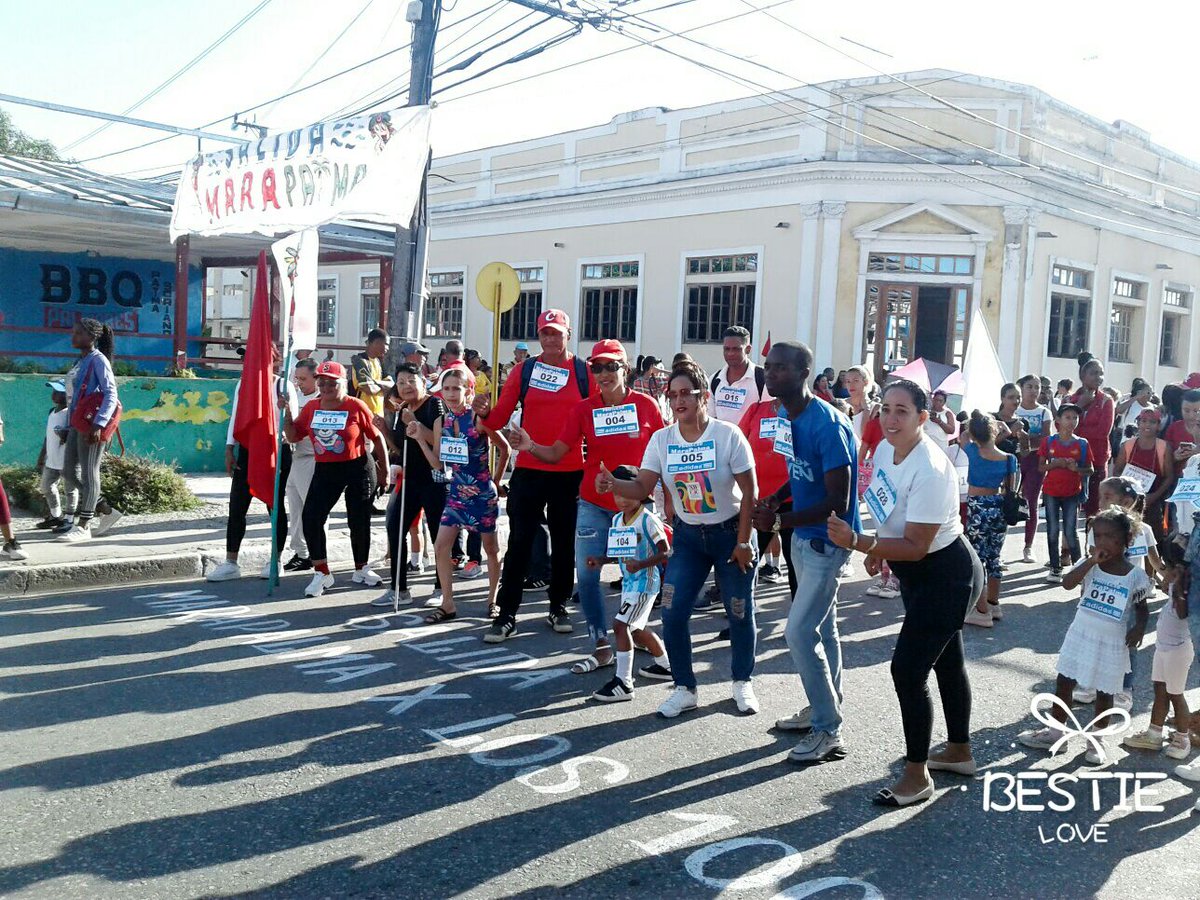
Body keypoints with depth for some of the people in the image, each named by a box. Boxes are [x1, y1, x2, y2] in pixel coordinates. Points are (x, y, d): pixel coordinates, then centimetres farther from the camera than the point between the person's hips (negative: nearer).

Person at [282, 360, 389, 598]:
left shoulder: (356, 406, -10)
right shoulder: (311, 407, 3)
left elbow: (377, 437, -3)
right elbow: (293, 436, 9)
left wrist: (384, 470, 1)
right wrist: (287, 412, -5)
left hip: (358, 469, -4)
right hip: (325, 471, 4)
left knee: (359, 521, 7)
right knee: (311, 518, -8)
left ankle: (361, 569, 29)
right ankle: (322, 573, 4)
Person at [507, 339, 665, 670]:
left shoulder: (646, 405, -6)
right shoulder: (584, 409, -2)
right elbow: (556, 452, -6)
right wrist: (529, 446, -26)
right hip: (593, 505, 2)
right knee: (586, 575, 2)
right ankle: (602, 648, 14)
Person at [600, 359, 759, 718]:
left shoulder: (728, 435, -16)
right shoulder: (661, 439, -6)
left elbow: (749, 493, -12)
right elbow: (643, 487, -11)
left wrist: (743, 542, -13)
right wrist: (612, 484, -32)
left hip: (730, 533, -3)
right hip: (688, 536, 3)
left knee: (740, 613, 7)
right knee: (673, 614, -5)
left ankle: (742, 681, 30)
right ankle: (685, 688, 13)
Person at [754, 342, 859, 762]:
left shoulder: (828, 425, -25)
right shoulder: (785, 417, 4)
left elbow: (837, 503, -26)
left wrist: (780, 521, -29)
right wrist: (775, 498, -2)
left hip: (827, 540, -9)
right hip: (803, 537, 9)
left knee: (799, 632, -8)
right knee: (821, 628, 19)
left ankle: (828, 731, 5)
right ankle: (825, 708, 34)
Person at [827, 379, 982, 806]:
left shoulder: (930, 471, -31)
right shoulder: (885, 451, -4)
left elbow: (916, 547, -30)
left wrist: (857, 542, -36)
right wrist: (877, 548, 5)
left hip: (946, 577, -10)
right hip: (920, 576, 10)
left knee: (907, 670, -8)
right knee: (946, 662, 23)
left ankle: (917, 776, 8)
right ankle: (959, 752, 42)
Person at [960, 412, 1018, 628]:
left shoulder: (973, 451, -11)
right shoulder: (1009, 459, -5)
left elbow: (963, 436, 10)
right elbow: (1011, 489, 1)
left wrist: (975, 426, 17)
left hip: (977, 508, -4)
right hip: (1000, 508, 4)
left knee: (976, 559, 0)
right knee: (994, 557, 17)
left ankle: (982, 612, 1)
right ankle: (993, 604, 28)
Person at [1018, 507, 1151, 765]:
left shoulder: (1135, 575, -8)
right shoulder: (1090, 564, -5)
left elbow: (1142, 608, 3)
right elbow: (1067, 583, -20)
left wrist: (1139, 627, -16)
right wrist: (1092, 560, -23)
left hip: (1112, 644, -2)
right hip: (1080, 636, 2)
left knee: (1104, 693, 9)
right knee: (1063, 683, 10)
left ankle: (1096, 739, 28)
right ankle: (1054, 731, 25)